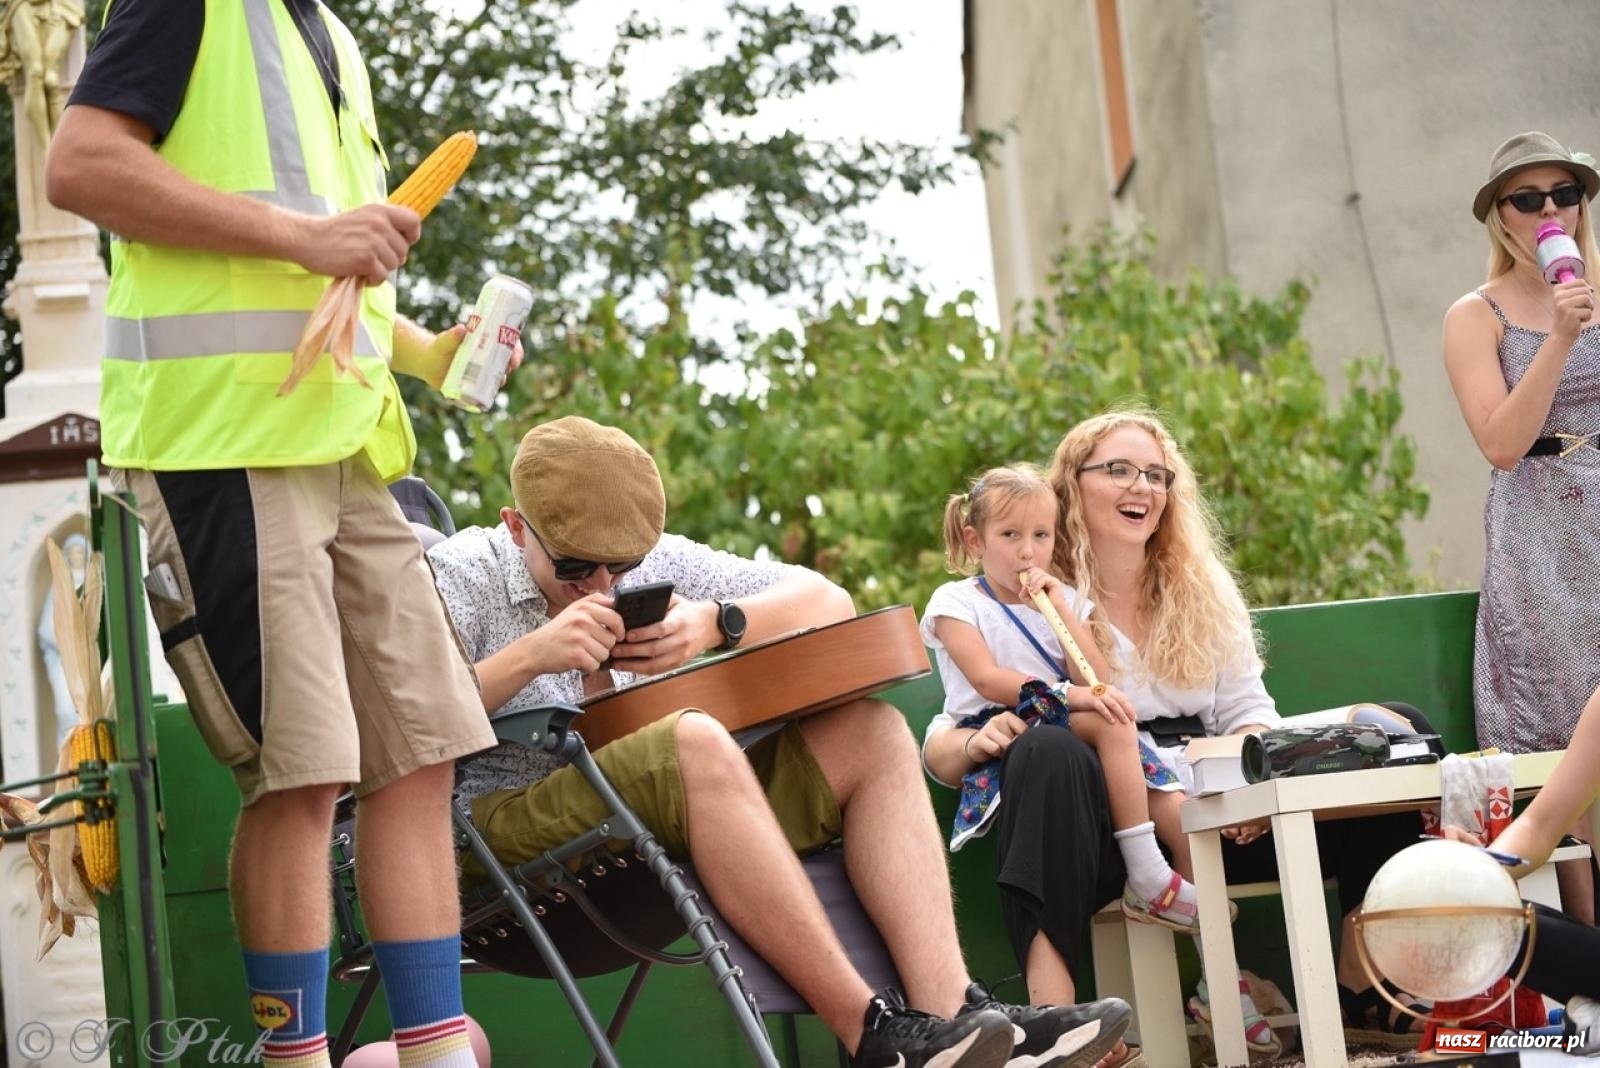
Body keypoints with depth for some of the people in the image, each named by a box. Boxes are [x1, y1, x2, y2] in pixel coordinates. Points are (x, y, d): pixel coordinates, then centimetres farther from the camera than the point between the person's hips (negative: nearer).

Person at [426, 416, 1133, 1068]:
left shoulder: (653, 561, 12)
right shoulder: (459, 574, -1)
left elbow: (828, 601, 9)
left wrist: (716, 623, -9)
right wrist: (529, 655, -23)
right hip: (502, 834, -6)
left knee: (870, 733, -9)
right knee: (697, 743, -34)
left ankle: (946, 1008, -26)